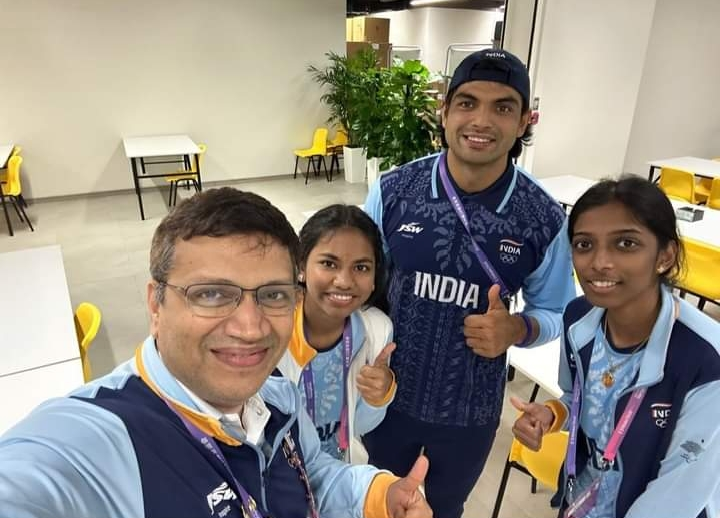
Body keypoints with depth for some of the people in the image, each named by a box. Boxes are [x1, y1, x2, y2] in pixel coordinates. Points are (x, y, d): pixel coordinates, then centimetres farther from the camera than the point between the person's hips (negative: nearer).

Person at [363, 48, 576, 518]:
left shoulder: (544, 219, -16)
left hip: (471, 408, 0)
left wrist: (518, 329, -25)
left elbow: (555, 312, -3)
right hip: (387, 393, 0)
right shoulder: (393, 192, -16)